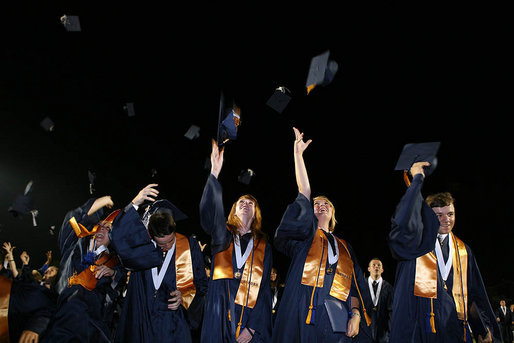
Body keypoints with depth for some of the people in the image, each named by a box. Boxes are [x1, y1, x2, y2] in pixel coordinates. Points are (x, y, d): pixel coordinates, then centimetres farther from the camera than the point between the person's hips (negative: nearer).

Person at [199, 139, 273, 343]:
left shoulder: (263, 247, 10)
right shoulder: (222, 235, 9)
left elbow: (264, 289, 4)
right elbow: (208, 213, -13)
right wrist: (214, 173, -24)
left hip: (251, 318, 1)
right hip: (220, 316, 0)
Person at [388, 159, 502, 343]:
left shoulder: (463, 251, 15)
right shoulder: (418, 242, 2)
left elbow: (475, 294, 17)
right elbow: (404, 222, -20)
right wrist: (417, 178, -15)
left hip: (453, 326, 4)